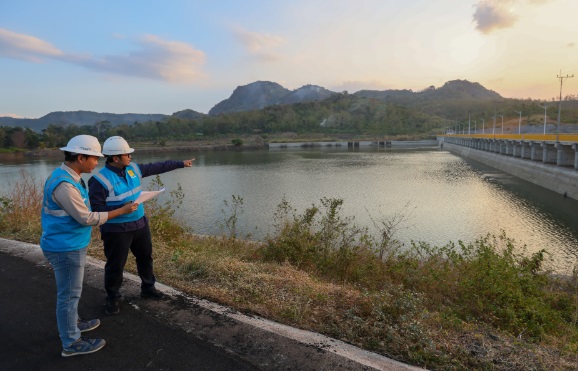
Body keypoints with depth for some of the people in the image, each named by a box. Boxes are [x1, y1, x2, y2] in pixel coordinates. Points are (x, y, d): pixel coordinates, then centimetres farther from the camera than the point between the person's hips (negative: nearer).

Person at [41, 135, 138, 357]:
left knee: (69, 291, 24)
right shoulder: (64, 184, -27)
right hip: (66, 248, -10)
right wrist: (122, 211, -18)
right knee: (69, 294, 4)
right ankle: (71, 343, 18)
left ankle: (72, 324, 43)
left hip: (68, 244, 10)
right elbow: (87, 218, -23)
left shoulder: (67, 176, 5)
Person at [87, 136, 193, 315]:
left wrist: (181, 163, 15)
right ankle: (113, 298, 27)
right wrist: (121, 209, -28)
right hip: (116, 230, -7)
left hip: (140, 224, 7)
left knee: (146, 257, 19)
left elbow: (156, 167, 11)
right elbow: (96, 207, -19)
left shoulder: (133, 169, 2)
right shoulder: (100, 180, -18)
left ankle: (148, 288, 39)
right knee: (115, 265, 5)